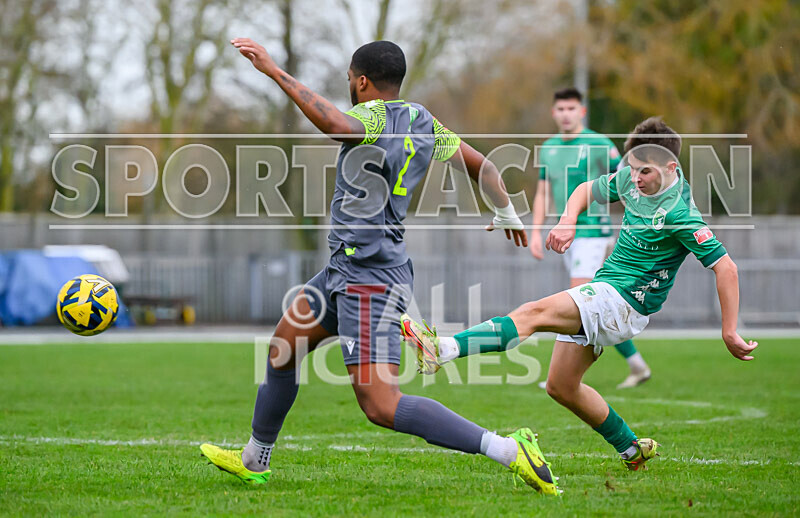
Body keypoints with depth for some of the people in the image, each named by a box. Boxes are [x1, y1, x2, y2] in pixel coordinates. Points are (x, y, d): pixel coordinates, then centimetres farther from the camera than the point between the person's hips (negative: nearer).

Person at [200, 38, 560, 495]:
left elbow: (336, 125, -38)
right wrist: (507, 214, 37)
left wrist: (275, 71, -35)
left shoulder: (375, 115, -14)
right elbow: (483, 166, 19)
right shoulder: (422, 123, 11)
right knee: (283, 346, 24)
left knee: (382, 407, -16)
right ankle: (254, 461, 40)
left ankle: (511, 451, -21)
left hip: (370, 278, -10)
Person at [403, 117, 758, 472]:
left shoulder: (680, 213, -19)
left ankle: (443, 350, -42)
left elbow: (725, 268, -18)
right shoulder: (630, 180, 3)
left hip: (624, 302, -9)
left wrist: (729, 333, -18)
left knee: (534, 313, -26)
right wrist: (568, 221, -3)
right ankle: (631, 450, 24)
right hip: (602, 291, 9)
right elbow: (587, 190, 19)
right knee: (561, 386, 13)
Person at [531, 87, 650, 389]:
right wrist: (536, 233, 8)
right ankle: (637, 366, 20)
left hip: (592, 231, -7)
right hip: (566, 236, 7)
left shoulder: (598, 144, -8)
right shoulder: (549, 148, 11)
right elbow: (543, 194, 17)